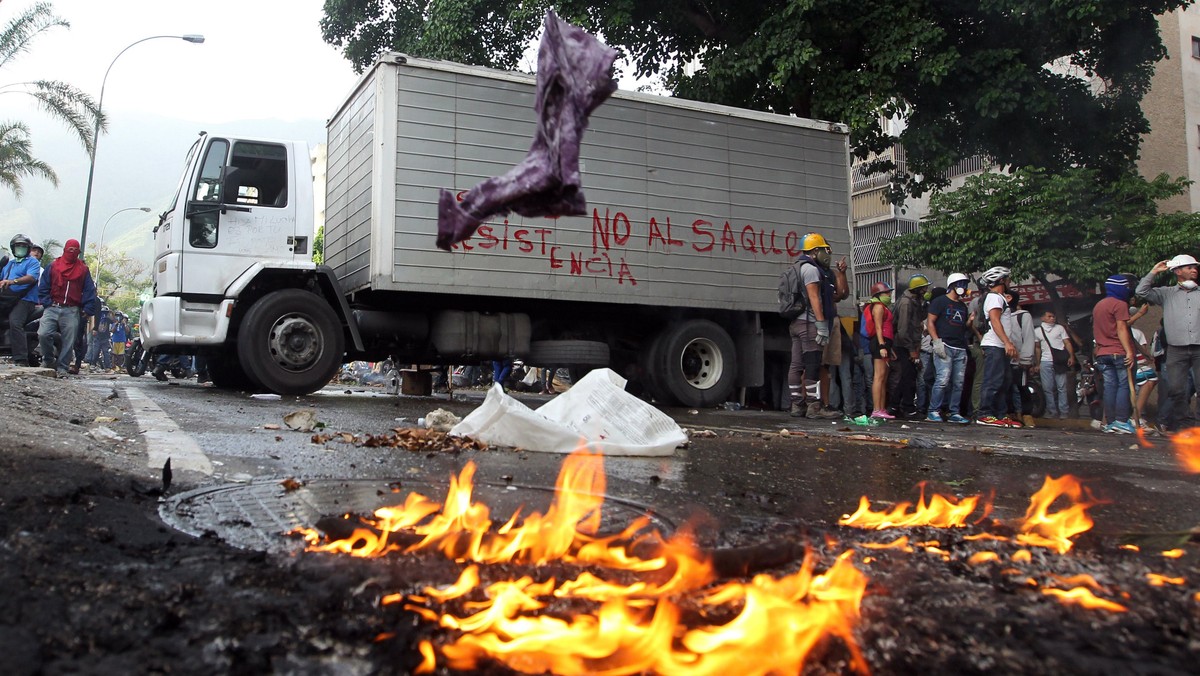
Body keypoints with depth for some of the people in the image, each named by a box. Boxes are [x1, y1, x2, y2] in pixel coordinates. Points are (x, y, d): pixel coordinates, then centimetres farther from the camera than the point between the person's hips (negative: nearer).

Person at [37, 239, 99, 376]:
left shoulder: (83, 269, 11)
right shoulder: (53, 267, 11)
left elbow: (89, 291, 6)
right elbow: (43, 287, 11)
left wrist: (88, 309, -4)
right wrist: (47, 303, -3)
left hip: (72, 312, 0)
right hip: (52, 308, 0)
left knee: (69, 342, -3)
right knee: (43, 334, -16)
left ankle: (62, 367, 6)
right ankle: (48, 359, 7)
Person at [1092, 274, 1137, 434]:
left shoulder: (1098, 306, 18)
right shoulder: (1119, 304, -6)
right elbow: (1121, 328, -15)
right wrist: (1129, 351, -18)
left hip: (1102, 353, 7)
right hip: (1119, 352, -7)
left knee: (1109, 387, 6)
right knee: (1124, 386, -5)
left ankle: (1110, 422, 4)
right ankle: (1121, 421, -10)